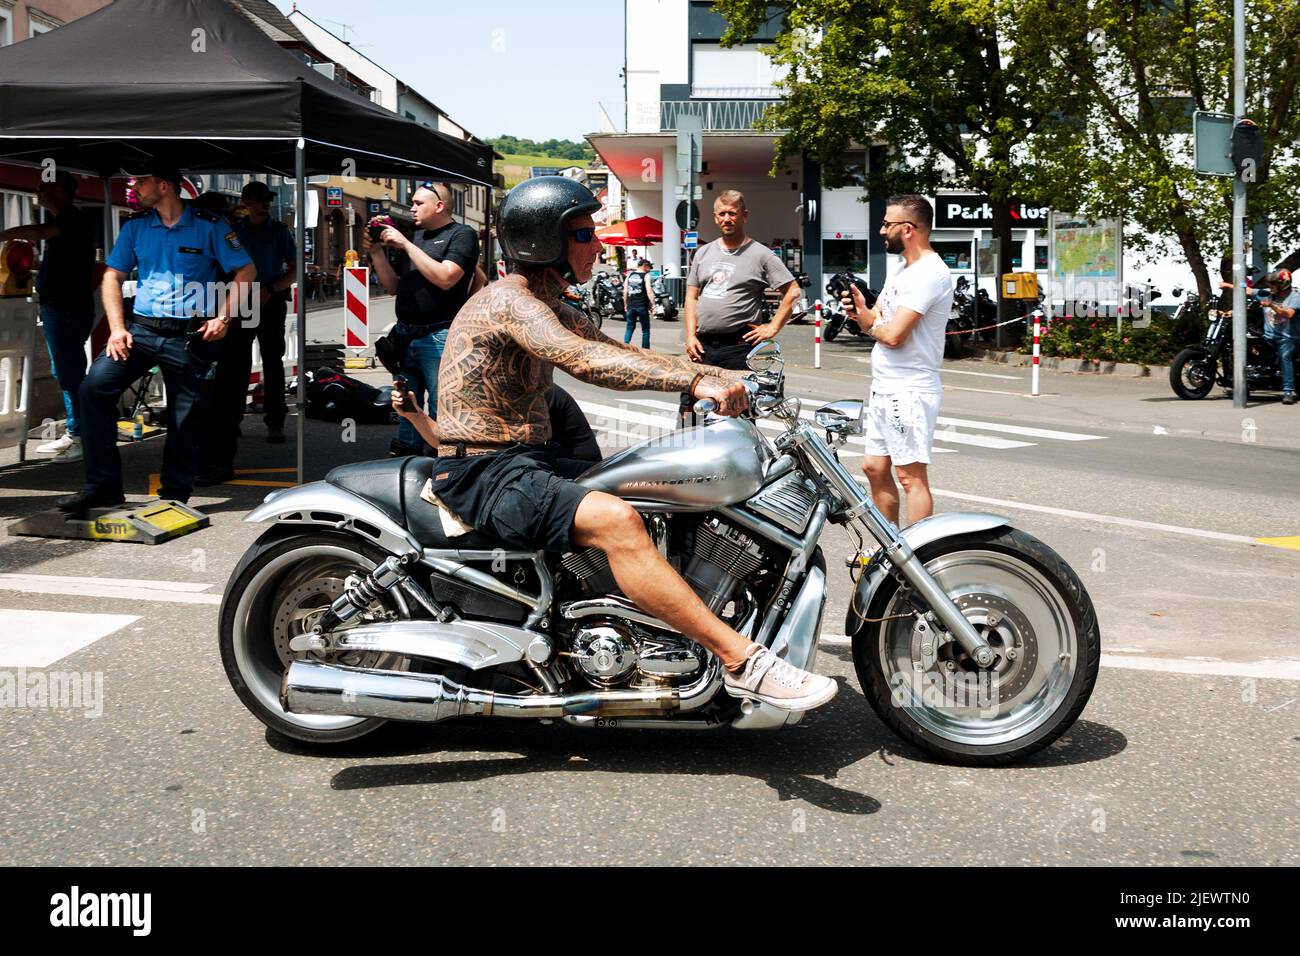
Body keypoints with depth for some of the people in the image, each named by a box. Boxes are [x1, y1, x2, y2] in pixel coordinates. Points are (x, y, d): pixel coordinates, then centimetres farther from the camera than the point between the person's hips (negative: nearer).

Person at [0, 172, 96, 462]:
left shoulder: (72, 219, -14)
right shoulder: (65, 221, 17)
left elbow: (37, 232, -33)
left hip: (68, 310, -11)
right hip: (58, 309, 11)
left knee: (71, 374, -10)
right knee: (65, 374, 14)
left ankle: (85, 439, -8)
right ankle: (72, 433, 22)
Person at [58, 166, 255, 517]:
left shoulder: (209, 225, 0)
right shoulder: (135, 226, 10)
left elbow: (246, 270, 0)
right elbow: (112, 277, 12)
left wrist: (223, 317, -8)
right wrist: (117, 328, -1)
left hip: (191, 336, -3)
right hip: (141, 329, 3)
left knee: (184, 422, 2)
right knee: (95, 385, -17)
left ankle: (173, 499, 18)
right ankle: (102, 485, -11)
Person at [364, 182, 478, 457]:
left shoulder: (462, 235, -2)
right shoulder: (416, 236, 21)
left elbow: (445, 278, -19)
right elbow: (394, 287, 20)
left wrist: (406, 245, -14)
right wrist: (377, 253, 6)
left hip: (438, 338, -7)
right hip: (405, 336, 8)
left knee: (441, 411, -6)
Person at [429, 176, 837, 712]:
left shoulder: (550, 309, 17)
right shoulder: (508, 301, -15)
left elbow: (622, 354, 16)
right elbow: (585, 362, -32)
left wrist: (721, 376, 3)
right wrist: (695, 381, -37)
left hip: (530, 462, 11)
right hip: (485, 473, -11)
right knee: (614, 519, -31)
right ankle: (742, 662, -31)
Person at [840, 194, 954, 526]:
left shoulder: (929, 272, -16)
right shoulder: (904, 269, 17)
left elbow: (893, 335, -23)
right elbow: (875, 323, 17)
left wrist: (871, 323, -1)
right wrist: (861, 310, -5)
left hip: (909, 392, -11)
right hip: (884, 388, 11)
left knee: (911, 477, -8)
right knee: (875, 468, 16)